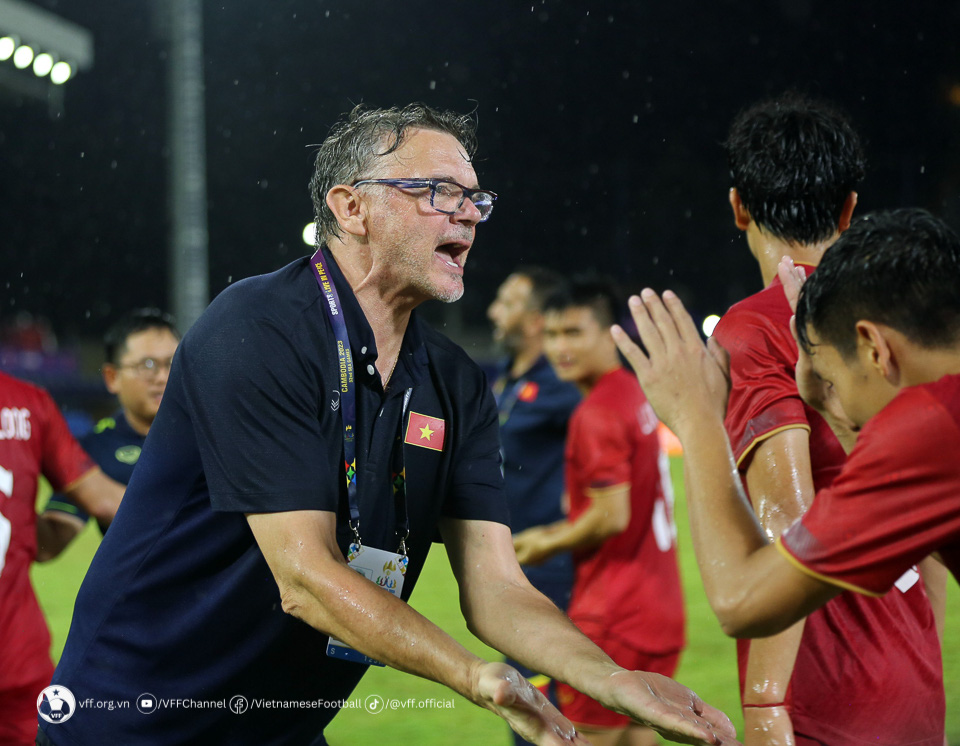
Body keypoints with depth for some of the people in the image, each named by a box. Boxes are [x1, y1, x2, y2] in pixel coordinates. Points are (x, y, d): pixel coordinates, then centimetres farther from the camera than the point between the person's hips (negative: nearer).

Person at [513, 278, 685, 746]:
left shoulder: (596, 413, -16)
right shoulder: (635, 395, 11)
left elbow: (612, 517, -21)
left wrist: (549, 545, -6)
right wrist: (556, 530, 16)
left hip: (612, 617, -9)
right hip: (661, 607, 9)